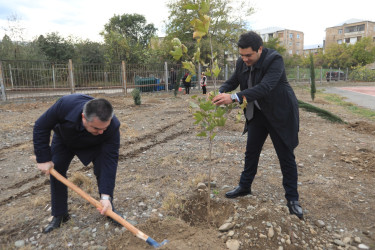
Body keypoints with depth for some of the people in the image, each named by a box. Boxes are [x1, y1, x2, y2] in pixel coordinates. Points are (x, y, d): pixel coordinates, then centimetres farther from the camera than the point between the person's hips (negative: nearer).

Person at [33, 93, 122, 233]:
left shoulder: (113, 126, -42)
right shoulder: (65, 105, -44)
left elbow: (110, 160, -37)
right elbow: (41, 127, -26)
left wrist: (106, 196, -41)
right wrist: (43, 159, -23)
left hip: (94, 145, -1)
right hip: (63, 139, 1)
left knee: (103, 171, -15)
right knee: (56, 171, -3)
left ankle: (108, 208, 8)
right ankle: (59, 215, 16)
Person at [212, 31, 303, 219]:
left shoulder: (275, 60, -25)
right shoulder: (242, 62, -5)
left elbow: (264, 87, -38)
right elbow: (232, 82, 1)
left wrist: (234, 97, -46)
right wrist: (221, 93, -23)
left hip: (280, 113, -6)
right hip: (257, 113, 6)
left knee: (286, 156, 3)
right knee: (251, 151, 13)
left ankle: (292, 199, 18)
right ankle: (244, 186, 31)